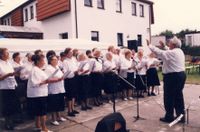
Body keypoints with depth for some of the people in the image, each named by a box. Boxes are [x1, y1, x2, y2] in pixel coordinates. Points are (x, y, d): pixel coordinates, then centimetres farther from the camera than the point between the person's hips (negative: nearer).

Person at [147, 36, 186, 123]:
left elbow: (159, 53, -18)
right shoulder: (180, 52, 12)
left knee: (169, 97, 1)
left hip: (172, 76, -10)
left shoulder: (172, 53, -17)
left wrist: (149, 45, -11)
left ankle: (169, 117, 10)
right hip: (181, 75, 10)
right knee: (178, 96, 14)